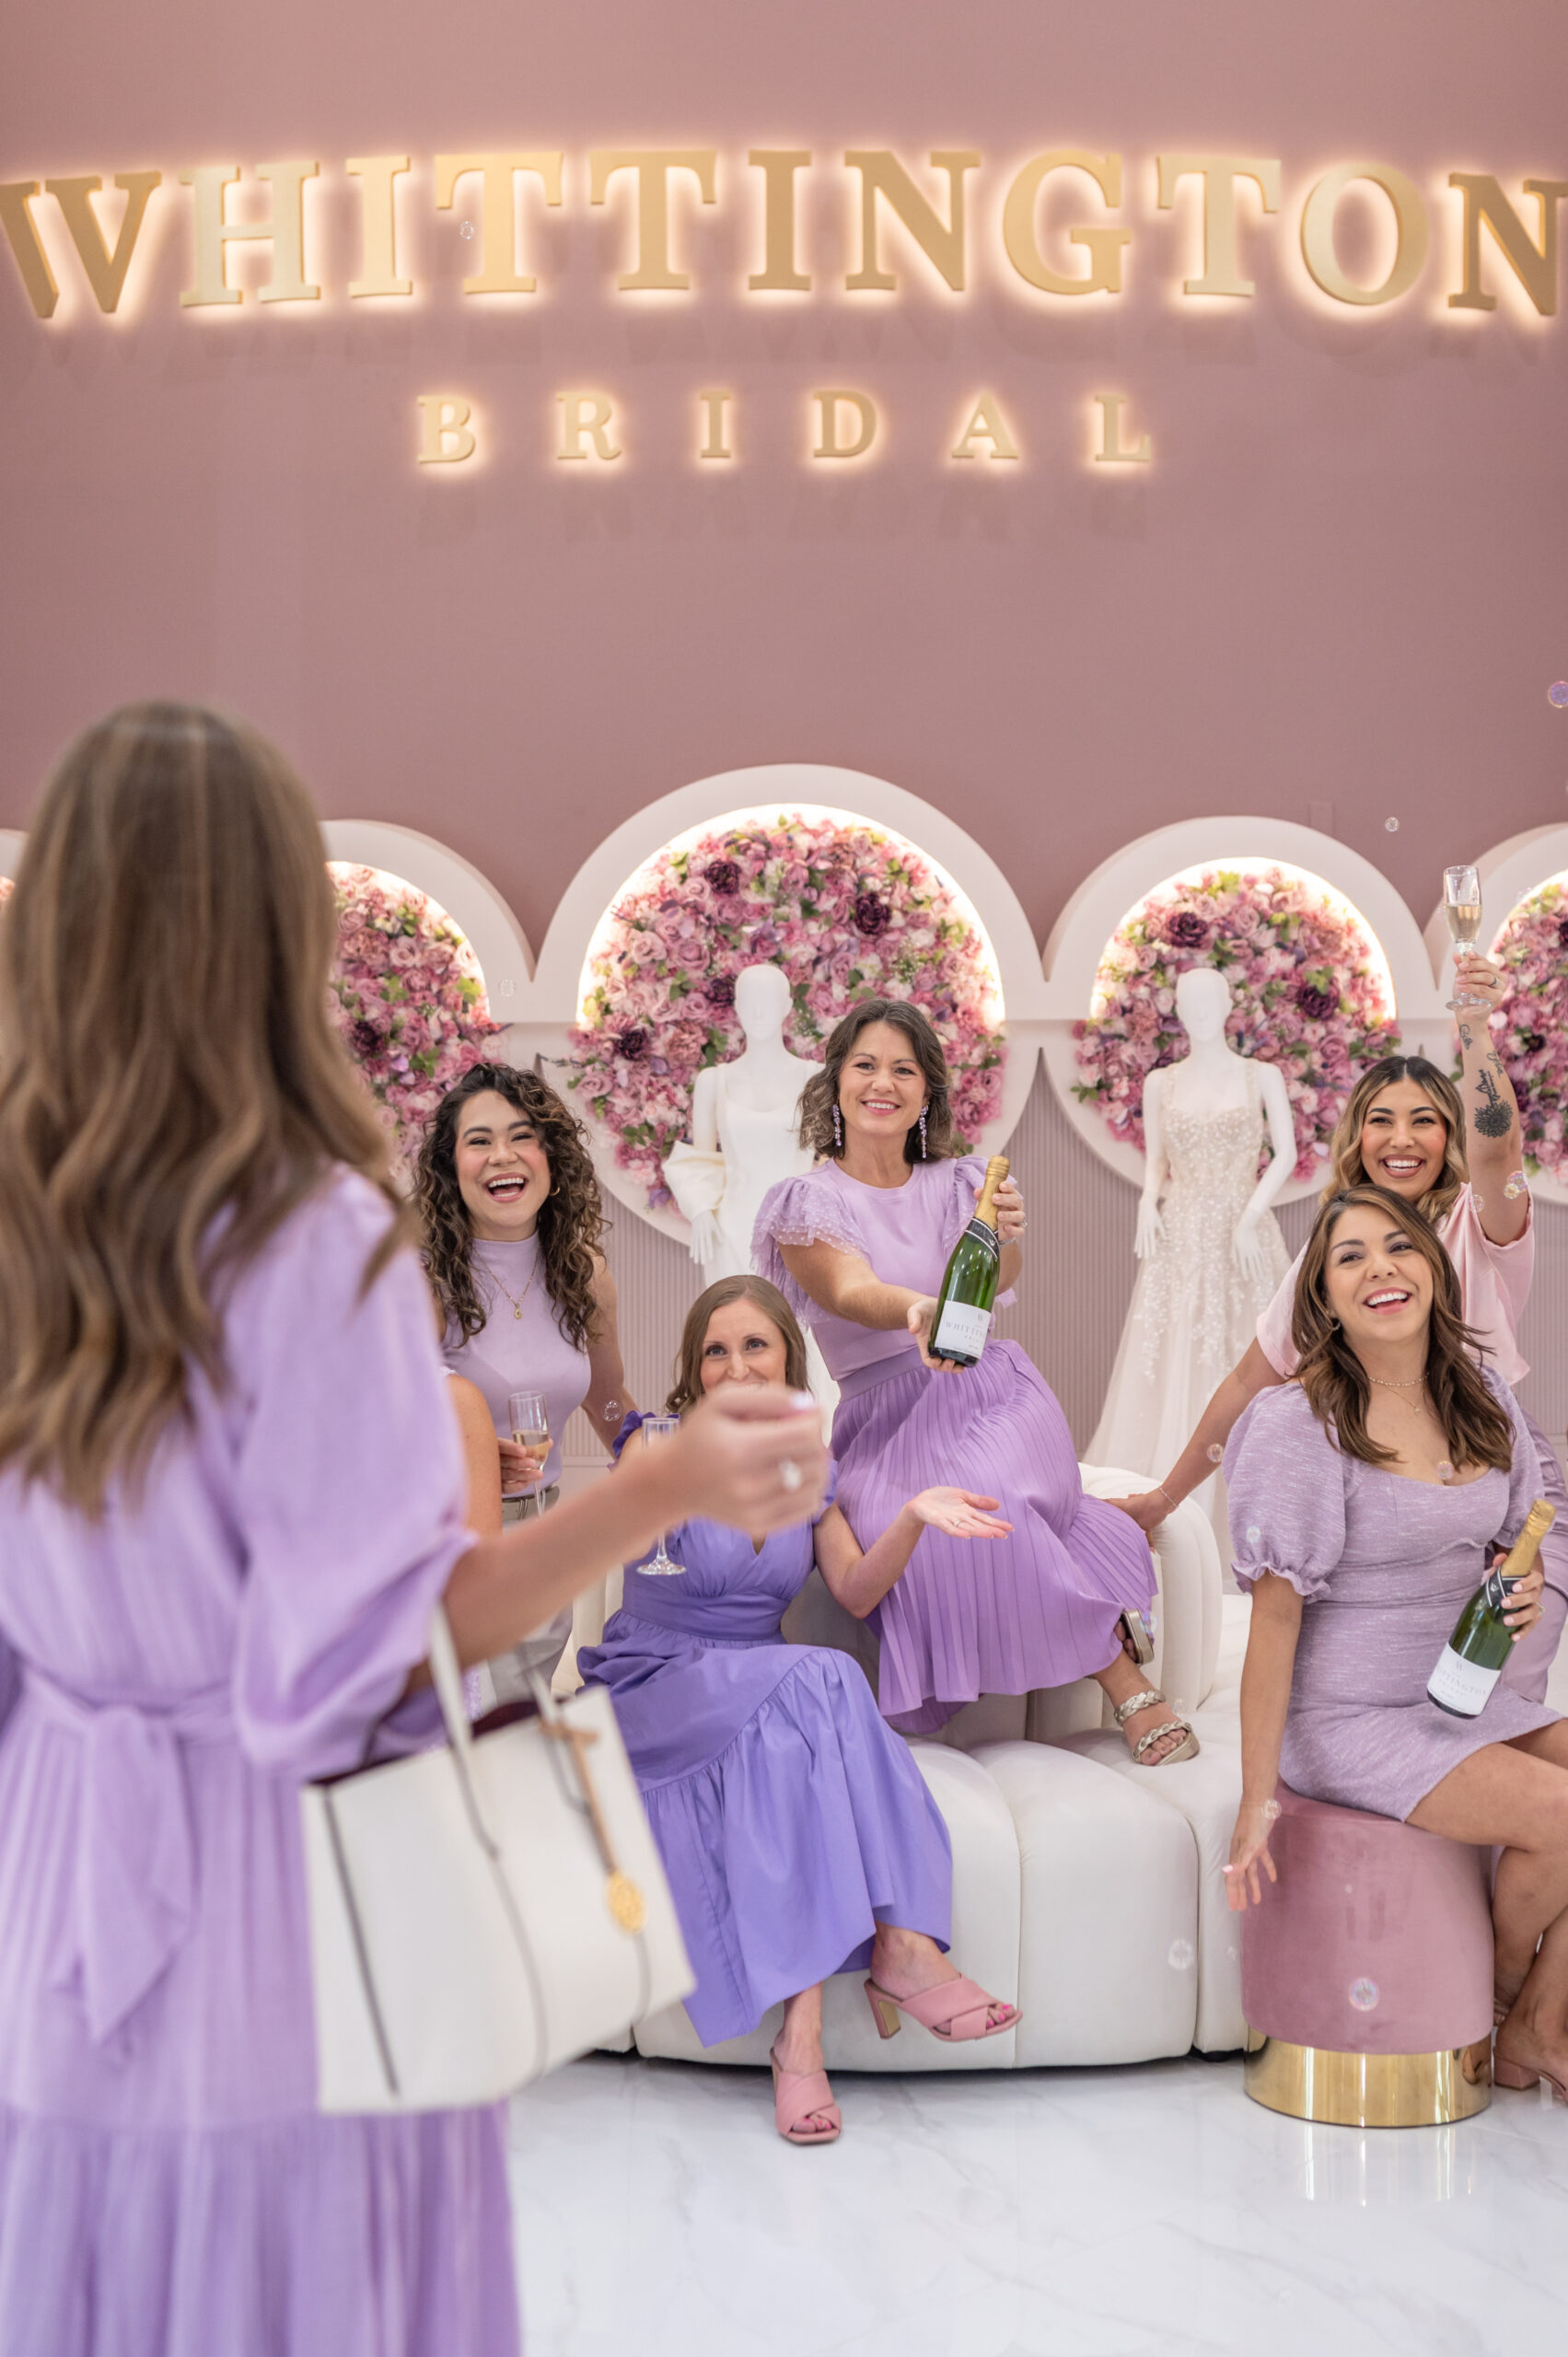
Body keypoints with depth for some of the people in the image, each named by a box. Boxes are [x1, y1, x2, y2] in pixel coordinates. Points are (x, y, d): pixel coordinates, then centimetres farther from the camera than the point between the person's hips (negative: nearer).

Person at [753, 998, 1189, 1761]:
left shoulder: (957, 1185, 12)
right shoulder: (804, 1204, 4)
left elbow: (999, 1278, -7)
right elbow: (850, 1292, -15)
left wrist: (1004, 1239, -32)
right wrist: (914, 1313, -39)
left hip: (988, 1394, 1)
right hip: (884, 1419, 0)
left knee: (984, 1493, -34)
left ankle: (1123, 1678, -20)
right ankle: (1119, 1669, -22)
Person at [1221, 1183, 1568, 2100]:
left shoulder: (1483, 1397, 4)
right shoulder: (1298, 1421, -16)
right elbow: (1276, 1613, -16)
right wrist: (1257, 1799, -17)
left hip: (1462, 1694, 7)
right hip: (1347, 1717, -7)